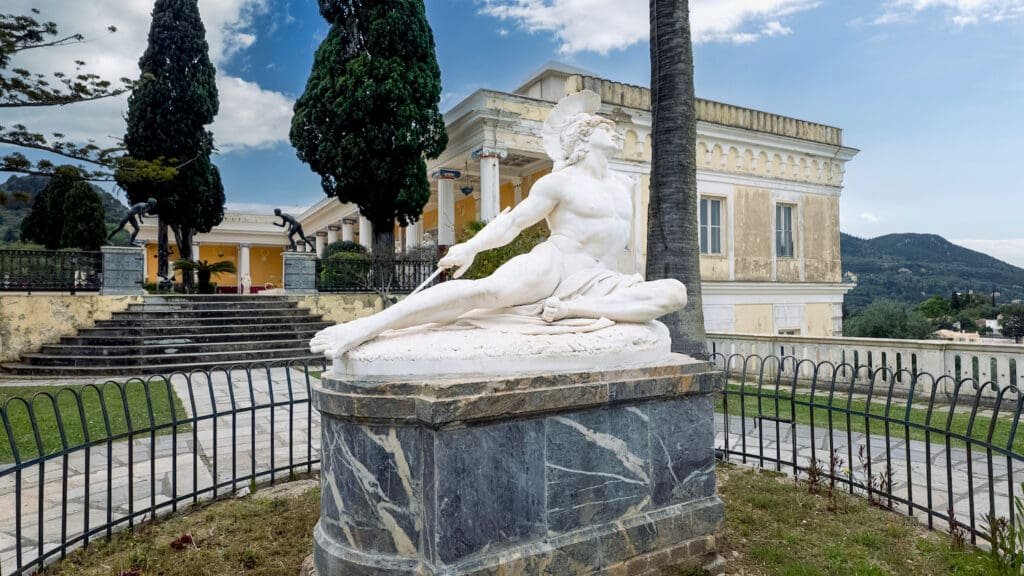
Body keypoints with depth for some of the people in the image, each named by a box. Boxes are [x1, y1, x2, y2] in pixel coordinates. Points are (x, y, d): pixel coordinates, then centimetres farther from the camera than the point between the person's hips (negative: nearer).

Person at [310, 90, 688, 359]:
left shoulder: (624, 185, 20)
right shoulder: (560, 182, 3)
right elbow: (512, 222, 1)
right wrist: (470, 247, -8)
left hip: (594, 284, 5)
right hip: (549, 266, -5)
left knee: (674, 293, -18)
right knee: (489, 290, -35)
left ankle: (569, 310, -27)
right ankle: (367, 327, -34)